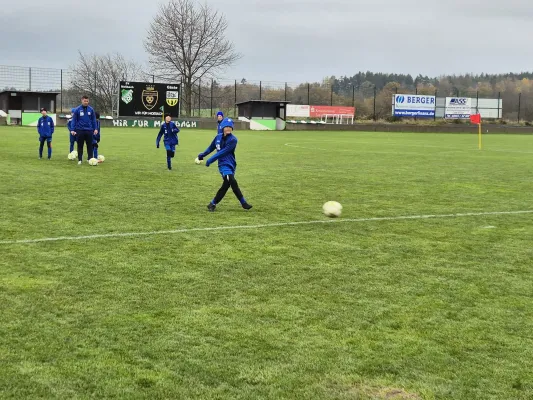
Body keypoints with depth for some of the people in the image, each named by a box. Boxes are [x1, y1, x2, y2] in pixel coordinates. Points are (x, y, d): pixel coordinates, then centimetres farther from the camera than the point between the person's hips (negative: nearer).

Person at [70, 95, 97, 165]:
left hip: (89, 130, 1)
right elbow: (74, 120, -1)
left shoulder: (91, 109, 3)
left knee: (90, 145, 3)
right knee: (80, 146, 5)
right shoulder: (77, 109, -2)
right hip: (80, 130, -1)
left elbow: (93, 120, 9)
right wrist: (72, 130, -6)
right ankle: (79, 160, 11)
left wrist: (95, 129, 2)